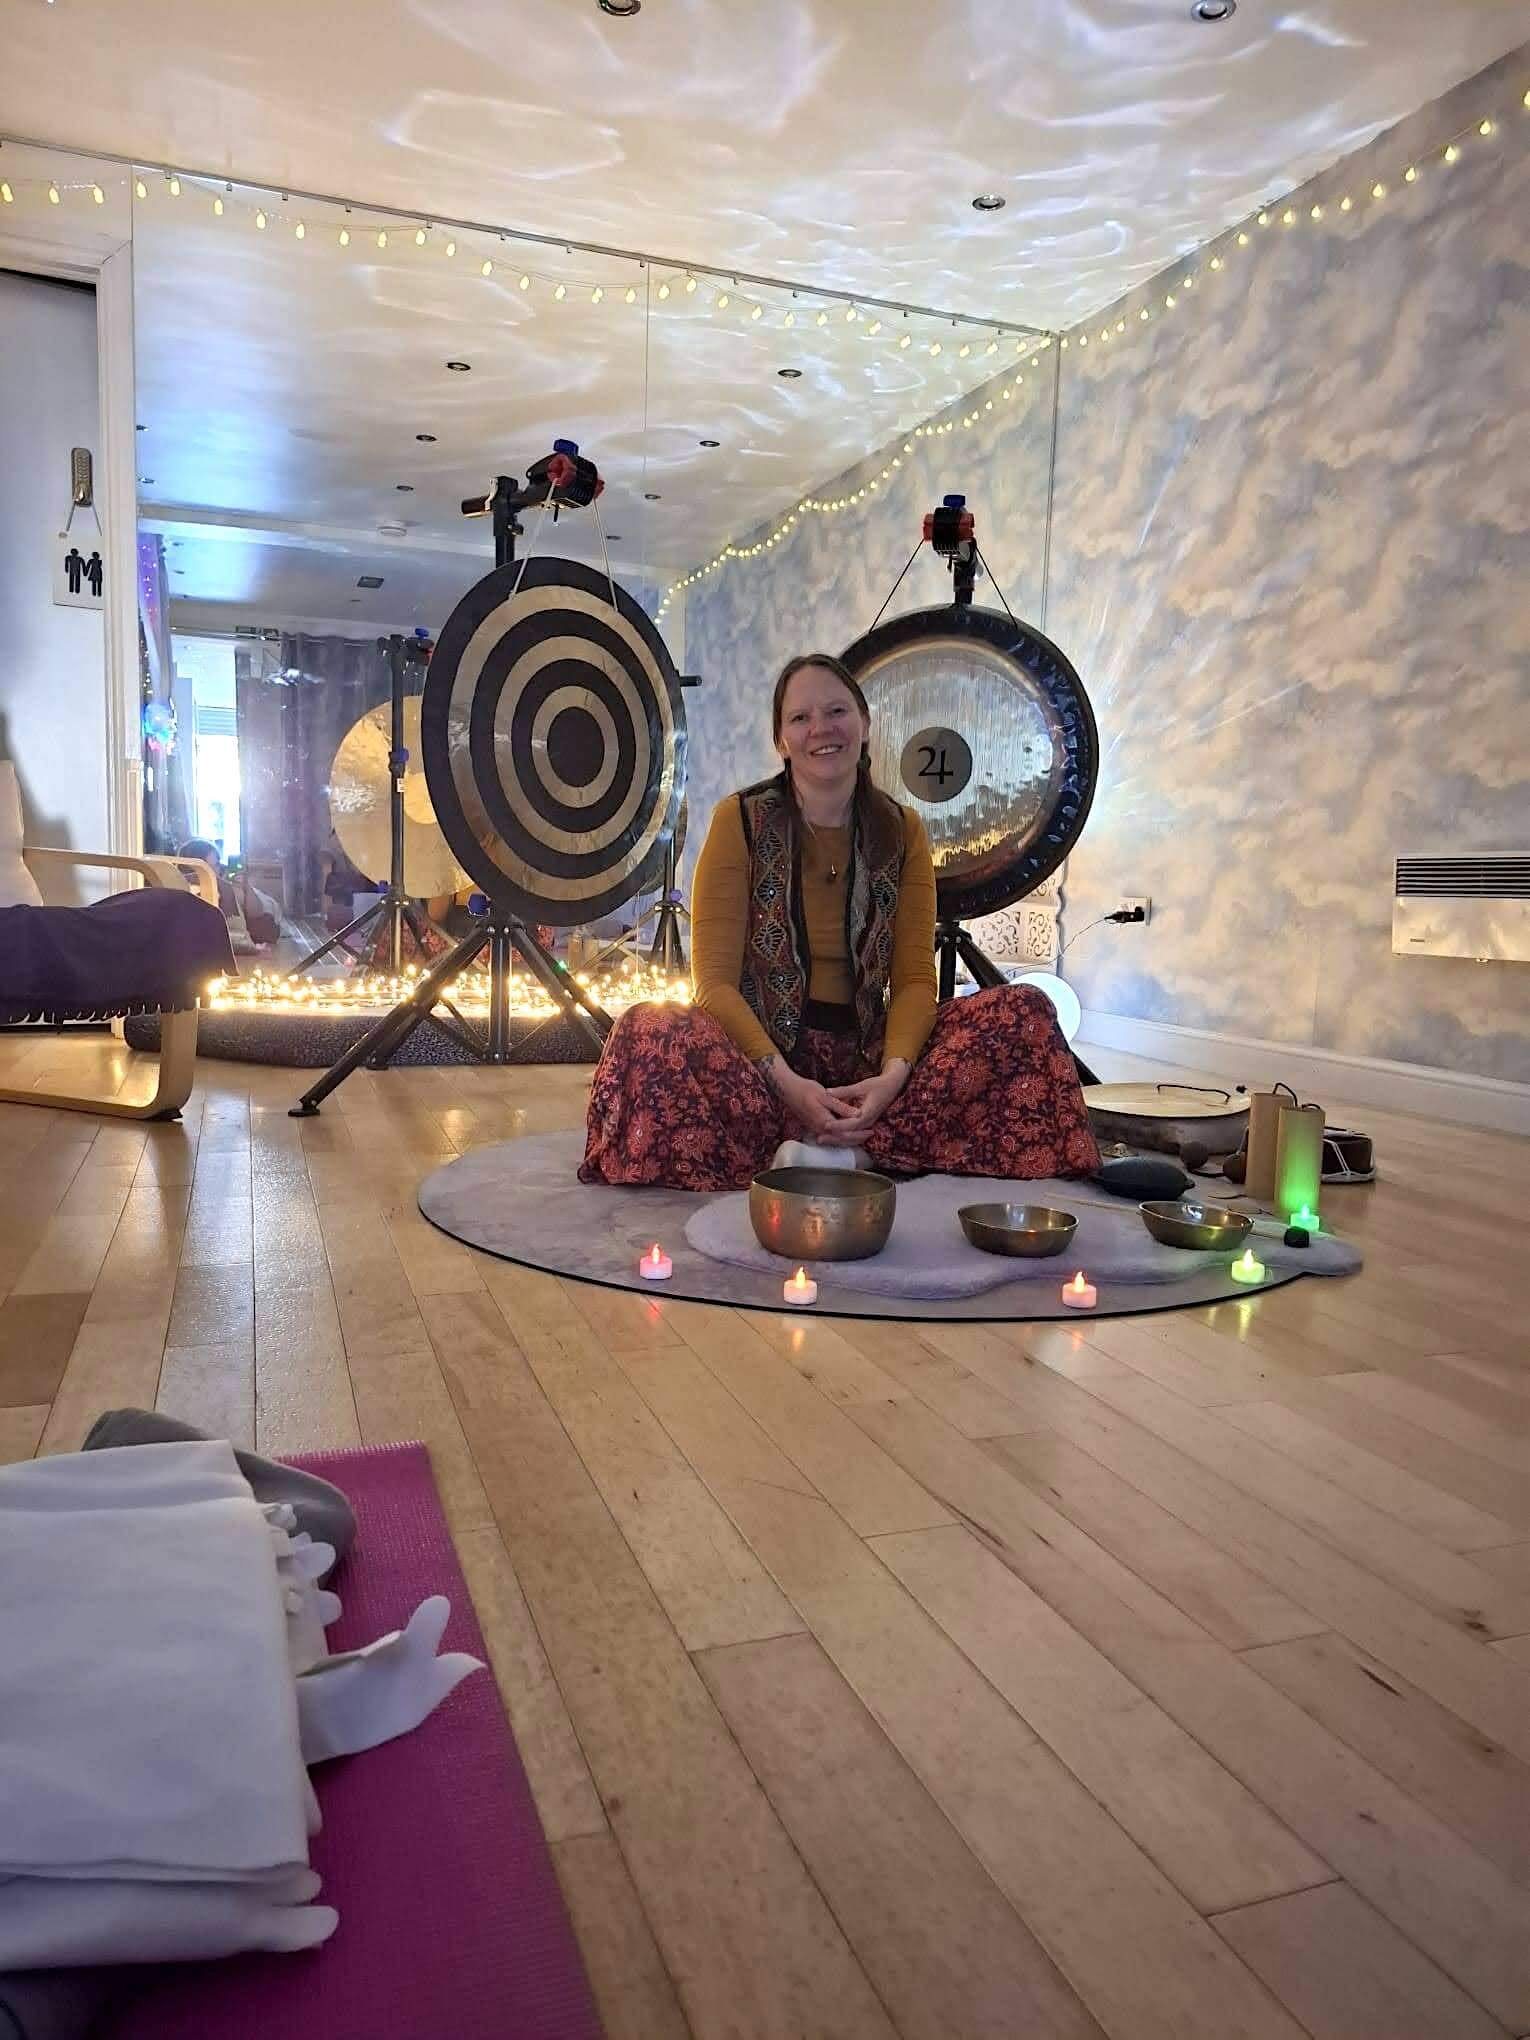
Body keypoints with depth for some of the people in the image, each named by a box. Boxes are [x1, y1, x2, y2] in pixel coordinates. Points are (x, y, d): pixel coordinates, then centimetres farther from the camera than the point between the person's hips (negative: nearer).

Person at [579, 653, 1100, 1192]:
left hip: (865, 1052, 3)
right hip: (759, 1047, -2)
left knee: (1025, 1010, -17)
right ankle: (865, 1154, -23)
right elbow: (715, 978, -9)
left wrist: (893, 1073, -21)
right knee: (646, 1031, -34)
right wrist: (783, 1079, -25)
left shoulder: (900, 830, 5)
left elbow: (915, 977, 0)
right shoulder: (740, 820, -3)